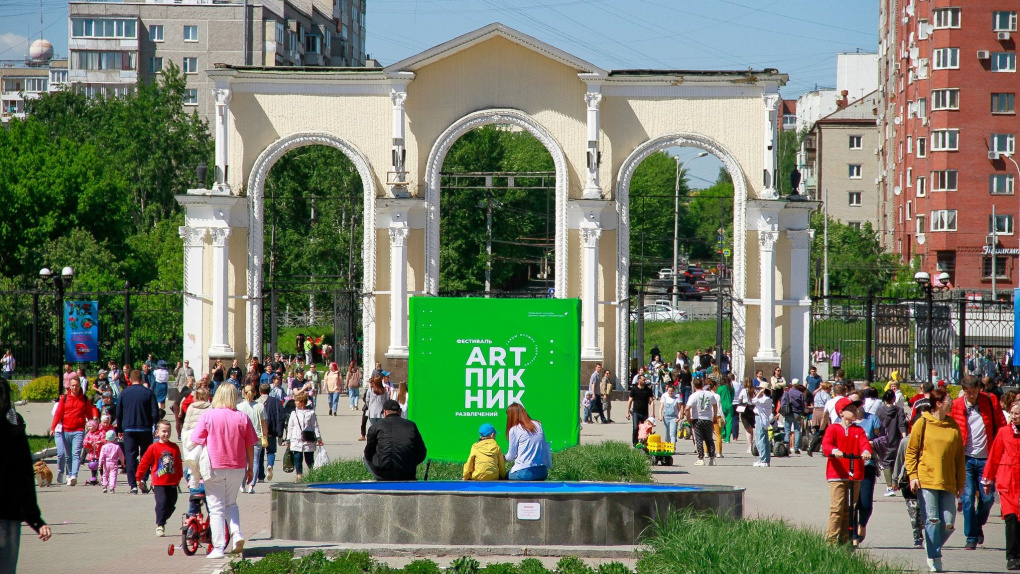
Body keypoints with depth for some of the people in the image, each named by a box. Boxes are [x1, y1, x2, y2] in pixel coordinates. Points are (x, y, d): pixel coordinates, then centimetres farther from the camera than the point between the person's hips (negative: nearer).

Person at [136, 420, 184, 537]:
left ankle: (162, 521, 29)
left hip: (172, 482, 4)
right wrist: (139, 478, 2)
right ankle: (159, 525, -4)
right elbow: (144, 463, 0)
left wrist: (179, 477, 21)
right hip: (158, 483, -4)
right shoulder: (153, 448, -5)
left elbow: (179, 463, 16)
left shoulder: (174, 448, 5)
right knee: (161, 503, -14)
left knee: (171, 505, 8)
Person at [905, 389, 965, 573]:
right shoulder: (922, 423, 2)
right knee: (932, 521, -8)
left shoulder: (953, 426, 11)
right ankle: (934, 558, -1)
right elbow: (911, 452, 3)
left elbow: (959, 456, 14)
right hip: (926, 480, -3)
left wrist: (961, 482, 12)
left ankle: (932, 546, 21)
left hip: (948, 483, 3)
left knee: (948, 524, -3)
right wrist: (913, 475, -7)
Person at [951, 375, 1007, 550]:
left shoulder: (991, 402, 0)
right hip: (966, 458, 0)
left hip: (986, 458, 0)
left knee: (987, 498, 1)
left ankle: (978, 525, 29)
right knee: (968, 497, -5)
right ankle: (972, 537, 3)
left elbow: (1001, 426, 5)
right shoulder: (956, 406, 0)